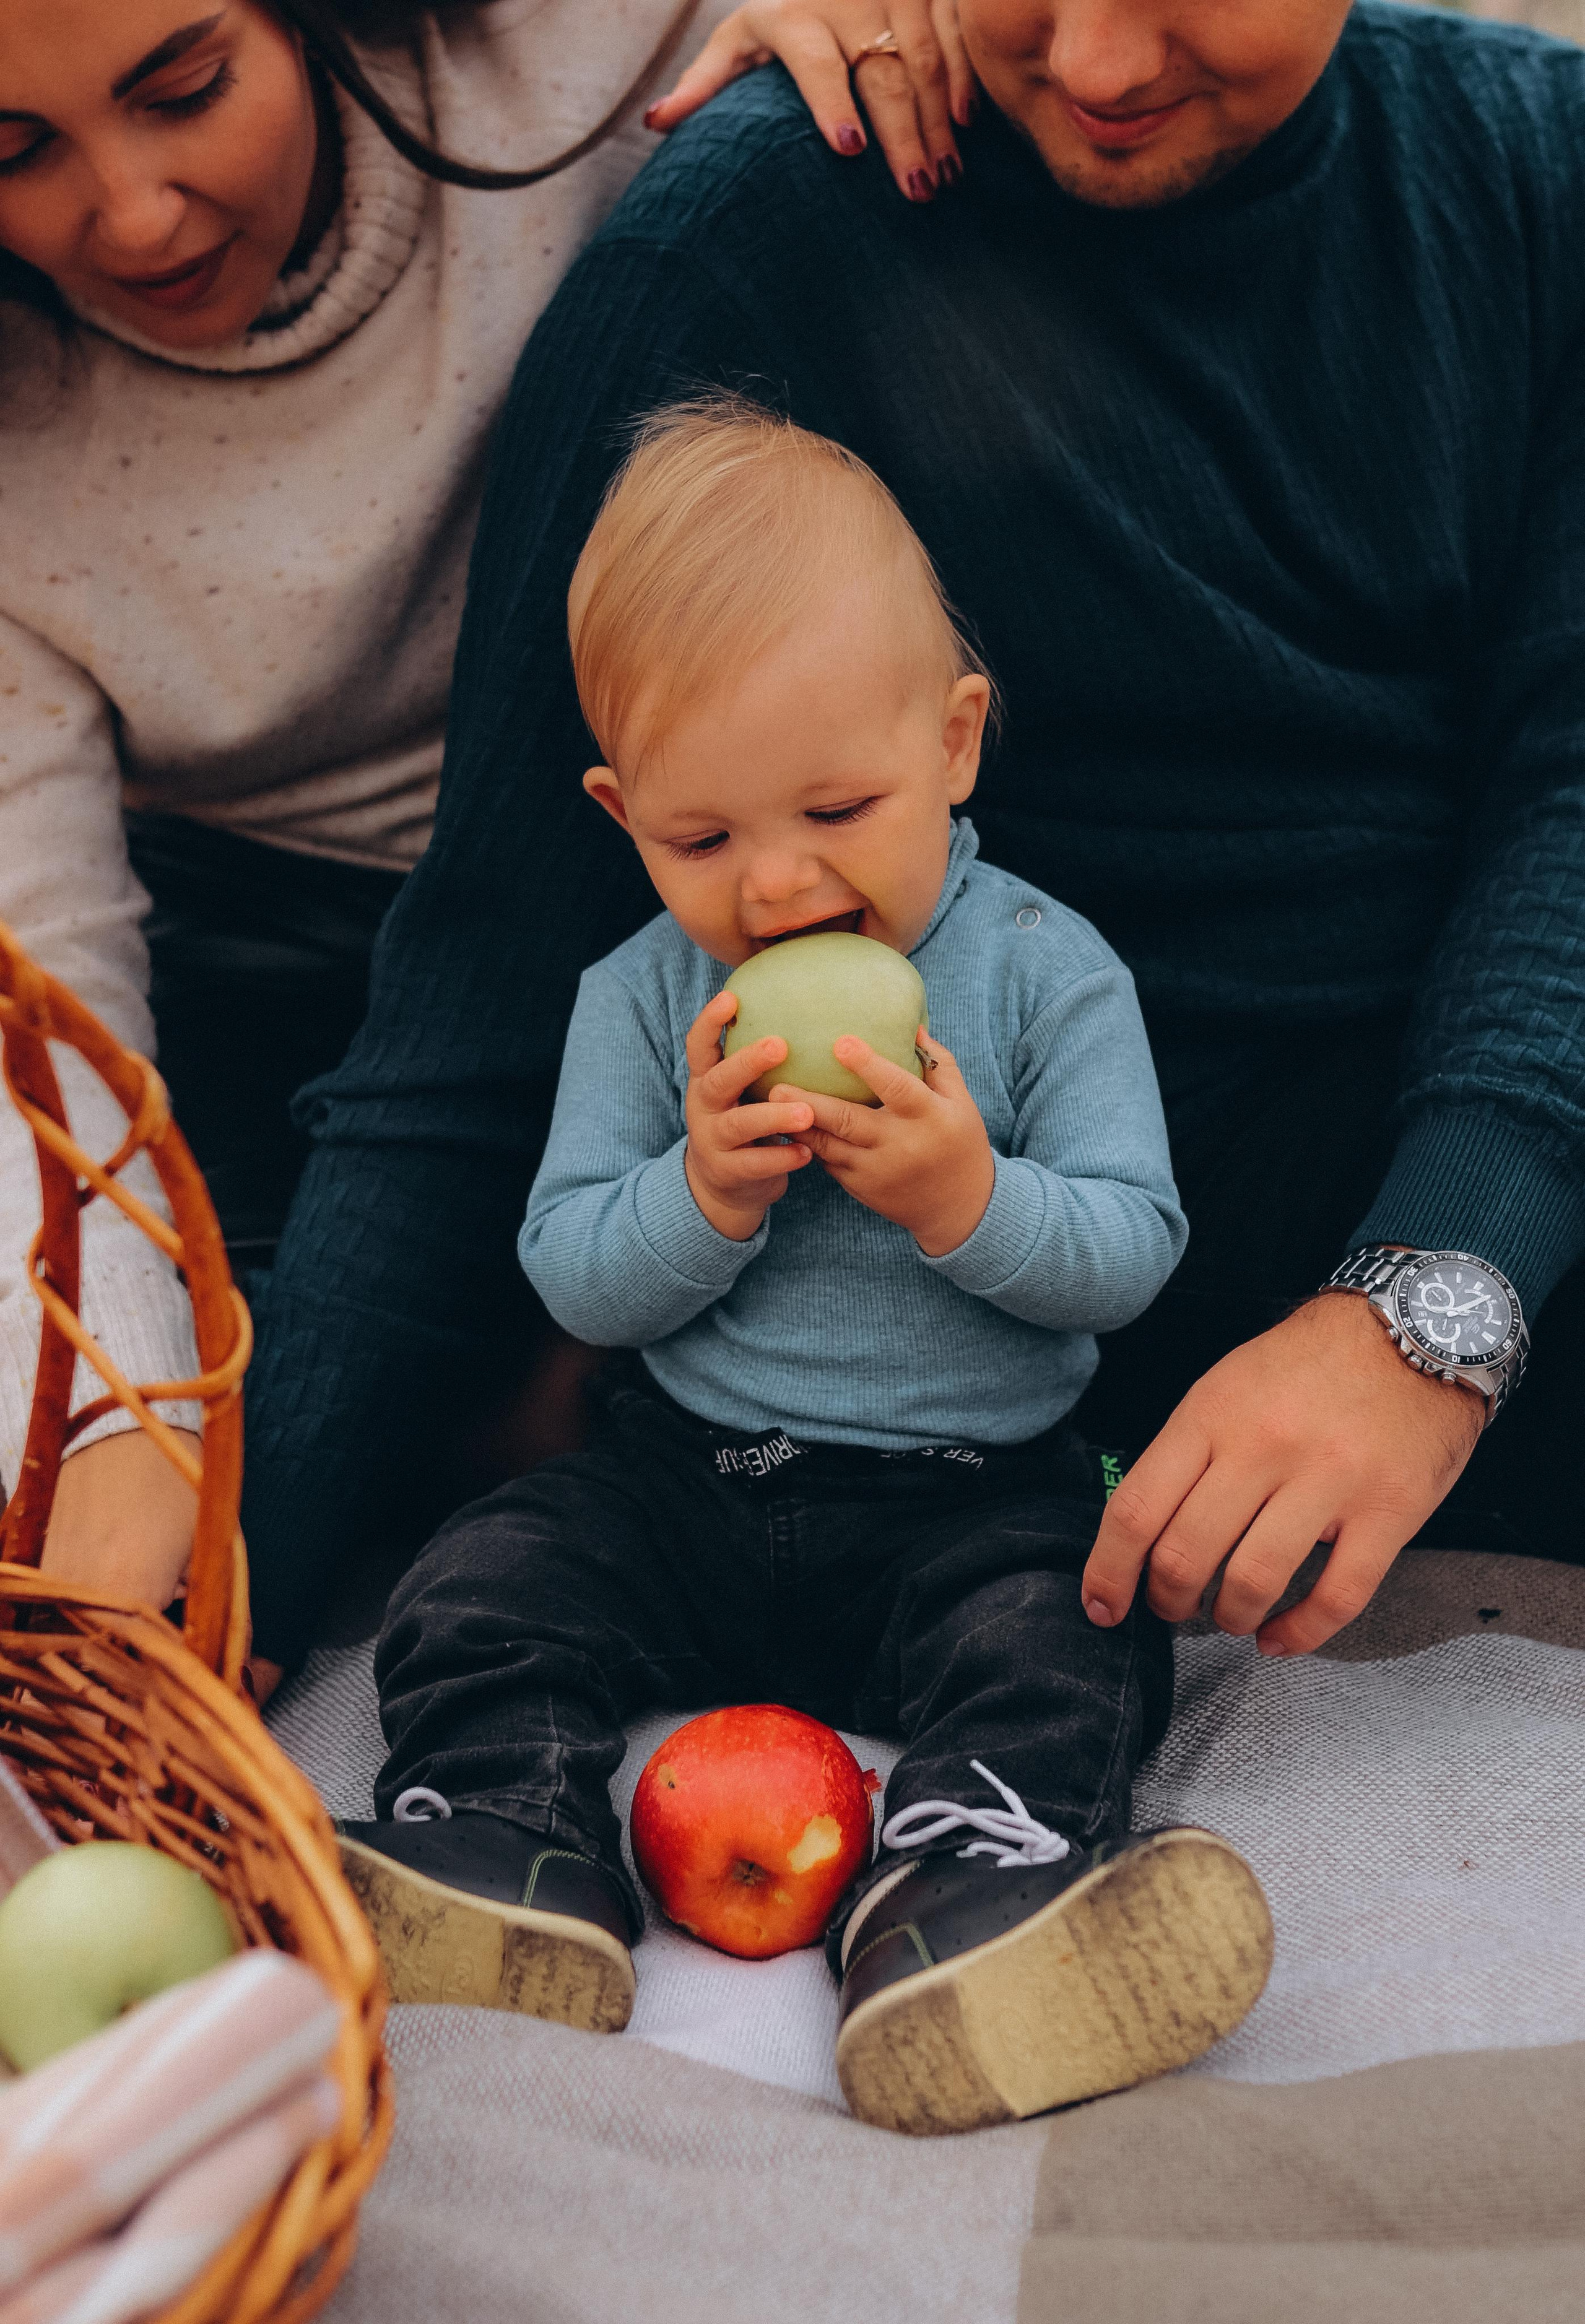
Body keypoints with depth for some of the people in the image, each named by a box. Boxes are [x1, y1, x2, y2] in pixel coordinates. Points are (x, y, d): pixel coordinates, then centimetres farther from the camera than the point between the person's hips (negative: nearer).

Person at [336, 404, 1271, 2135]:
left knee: (1061, 1641, -28)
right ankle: (504, 1858, -22)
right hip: (683, 1478, 3)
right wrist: (702, 1193, -21)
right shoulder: (637, 1001, 1)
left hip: (972, 1492, -2)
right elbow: (573, 1280, 0)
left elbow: (1132, 1254, -7)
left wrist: (968, 1200, -27)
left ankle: (966, 1899, -36)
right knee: (476, 1591, -14)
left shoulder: (1050, 974, -6)